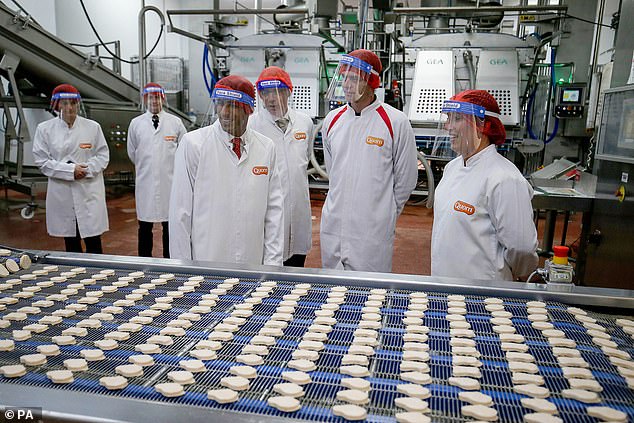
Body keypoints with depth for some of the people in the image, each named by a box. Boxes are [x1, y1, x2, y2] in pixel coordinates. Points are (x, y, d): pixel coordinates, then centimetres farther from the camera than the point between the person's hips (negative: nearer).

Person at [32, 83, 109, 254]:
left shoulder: (93, 127, 2)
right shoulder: (45, 129, 1)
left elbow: (103, 155, 3)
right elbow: (41, 160, -1)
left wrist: (86, 170, -13)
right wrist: (70, 170, -13)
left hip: (89, 190, 0)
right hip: (61, 193, 1)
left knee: (94, 243, 1)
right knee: (71, 244, 11)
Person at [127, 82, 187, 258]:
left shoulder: (175, 122, 2)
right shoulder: (136, 123, 6)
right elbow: (132, 153, 15)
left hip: (169, 181, -1)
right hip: (145, 182, 1)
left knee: (170, 225, 6)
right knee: (145, 226, 7)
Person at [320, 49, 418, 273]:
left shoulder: (396, 122, -8)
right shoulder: (332, 120, 6)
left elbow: (405, 180, -1)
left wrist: (383, 214, 7)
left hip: (373, 232, -4)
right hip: (332, 228, 5)